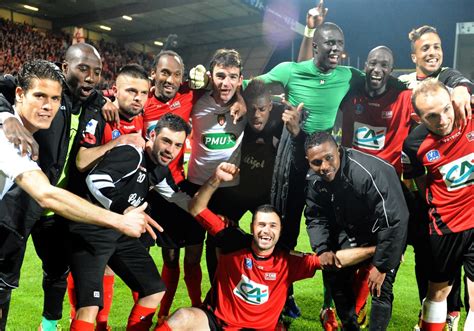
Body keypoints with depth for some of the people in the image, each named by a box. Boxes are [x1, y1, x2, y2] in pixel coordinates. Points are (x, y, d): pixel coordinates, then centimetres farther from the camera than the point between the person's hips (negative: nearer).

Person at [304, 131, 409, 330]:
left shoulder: (367, 172, -36)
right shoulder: (315, 180, -14)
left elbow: (394, 221, -33)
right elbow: (315, 217, -2)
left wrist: (381, 264, -27)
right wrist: (322, 249, -19)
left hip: (387, 232, -6)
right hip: (353, 230, 6)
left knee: (381, 288, -12)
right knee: (335, 275, 6)